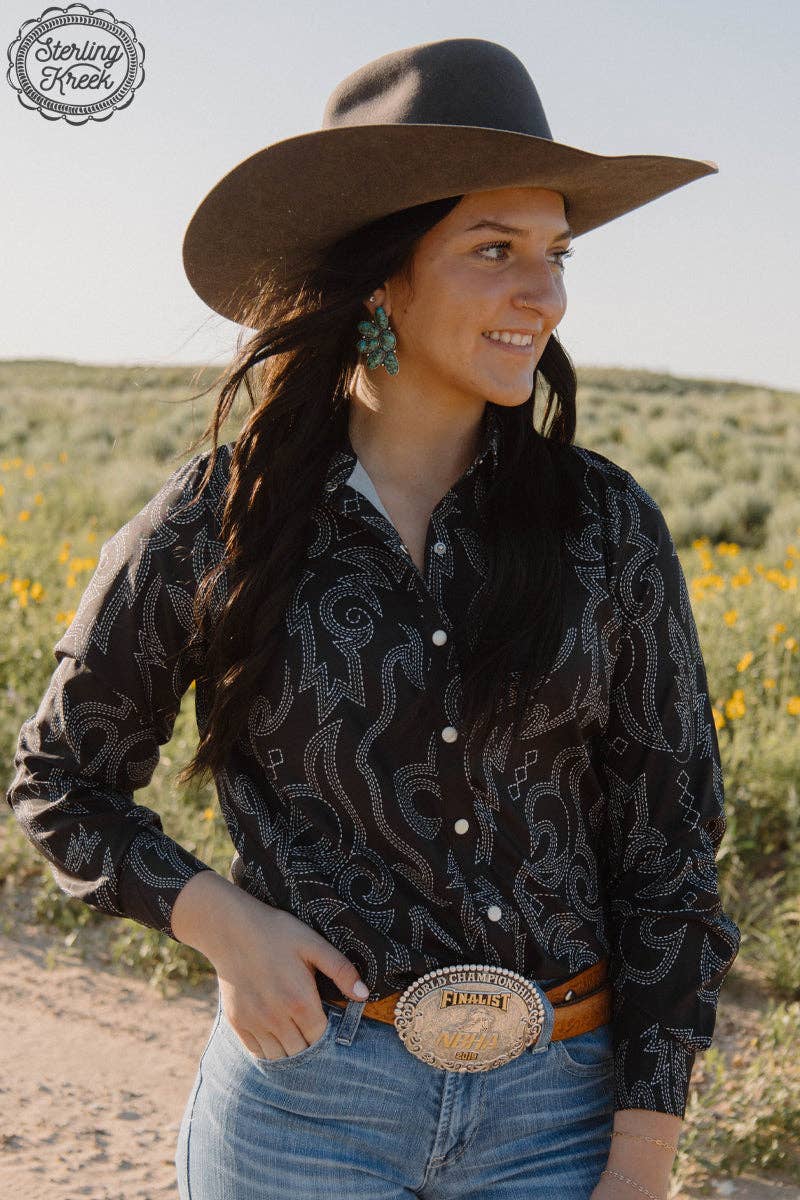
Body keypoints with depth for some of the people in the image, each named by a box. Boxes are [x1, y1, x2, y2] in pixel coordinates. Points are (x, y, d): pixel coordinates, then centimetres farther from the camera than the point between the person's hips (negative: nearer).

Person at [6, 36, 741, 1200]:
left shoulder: (606, 525, -3)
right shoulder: (215, 525, -6)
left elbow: (667, 840, 0)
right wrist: (215, 918, -10)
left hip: (559, 1106, 1)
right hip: (311, 1093, -1)